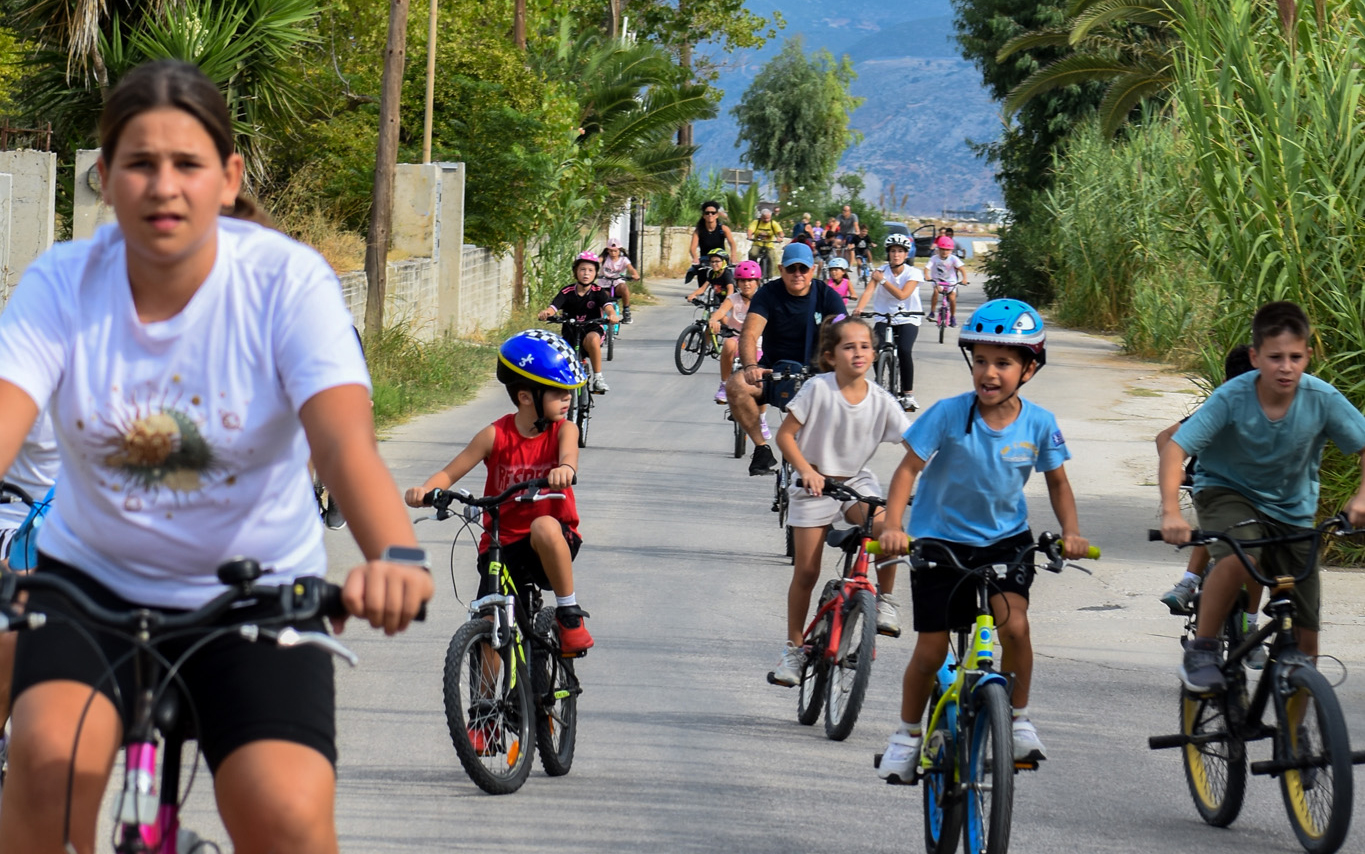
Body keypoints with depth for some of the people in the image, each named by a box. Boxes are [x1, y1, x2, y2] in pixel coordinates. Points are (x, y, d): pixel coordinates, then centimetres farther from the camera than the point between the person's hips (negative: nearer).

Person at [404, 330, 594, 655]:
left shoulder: (564, 430, -3)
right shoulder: (496, 436, -5)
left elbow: (568, 454, -26)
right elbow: (450, 473, -7)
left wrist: (564, 469, -52)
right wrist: (424, 490, -31)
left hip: (555, 542, -1)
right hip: (502, 545, 1)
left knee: (545, 527, -36)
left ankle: (569, 612, -18)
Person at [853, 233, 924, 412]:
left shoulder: (913, 273, -4)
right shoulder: (881, 271, 0)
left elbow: (902, 295, -18)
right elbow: (869, 291, -14)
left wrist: (883, 280, -18)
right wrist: (859, 307, -32)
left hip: (908, 319, -2)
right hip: (884, 319, 2)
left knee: (904, 350, -26)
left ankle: (908, 394, -13)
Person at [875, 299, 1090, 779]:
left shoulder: (1038, 424, -11)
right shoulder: (948, 415, -18)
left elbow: (1057, 483, 3)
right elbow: (909, 468, -14)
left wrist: (1070, 532, -11)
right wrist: (892, 527, -27)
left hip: (1004, 539, 1)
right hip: (940, 539, -1)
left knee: (1014, 624, -22)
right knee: (930, 649, -1)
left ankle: (1018, 720, -1)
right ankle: (907, 734, 21)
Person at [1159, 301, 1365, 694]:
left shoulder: (1322, 399, -19)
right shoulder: (1232, 398, -25)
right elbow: (1175, 449, -30)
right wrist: (1171, 512, -46)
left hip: (1292, 511, 3)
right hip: (1227, 492, -3)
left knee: (1305, 638, -1)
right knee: (1238, 557, -38)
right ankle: (1202, 650, -17)